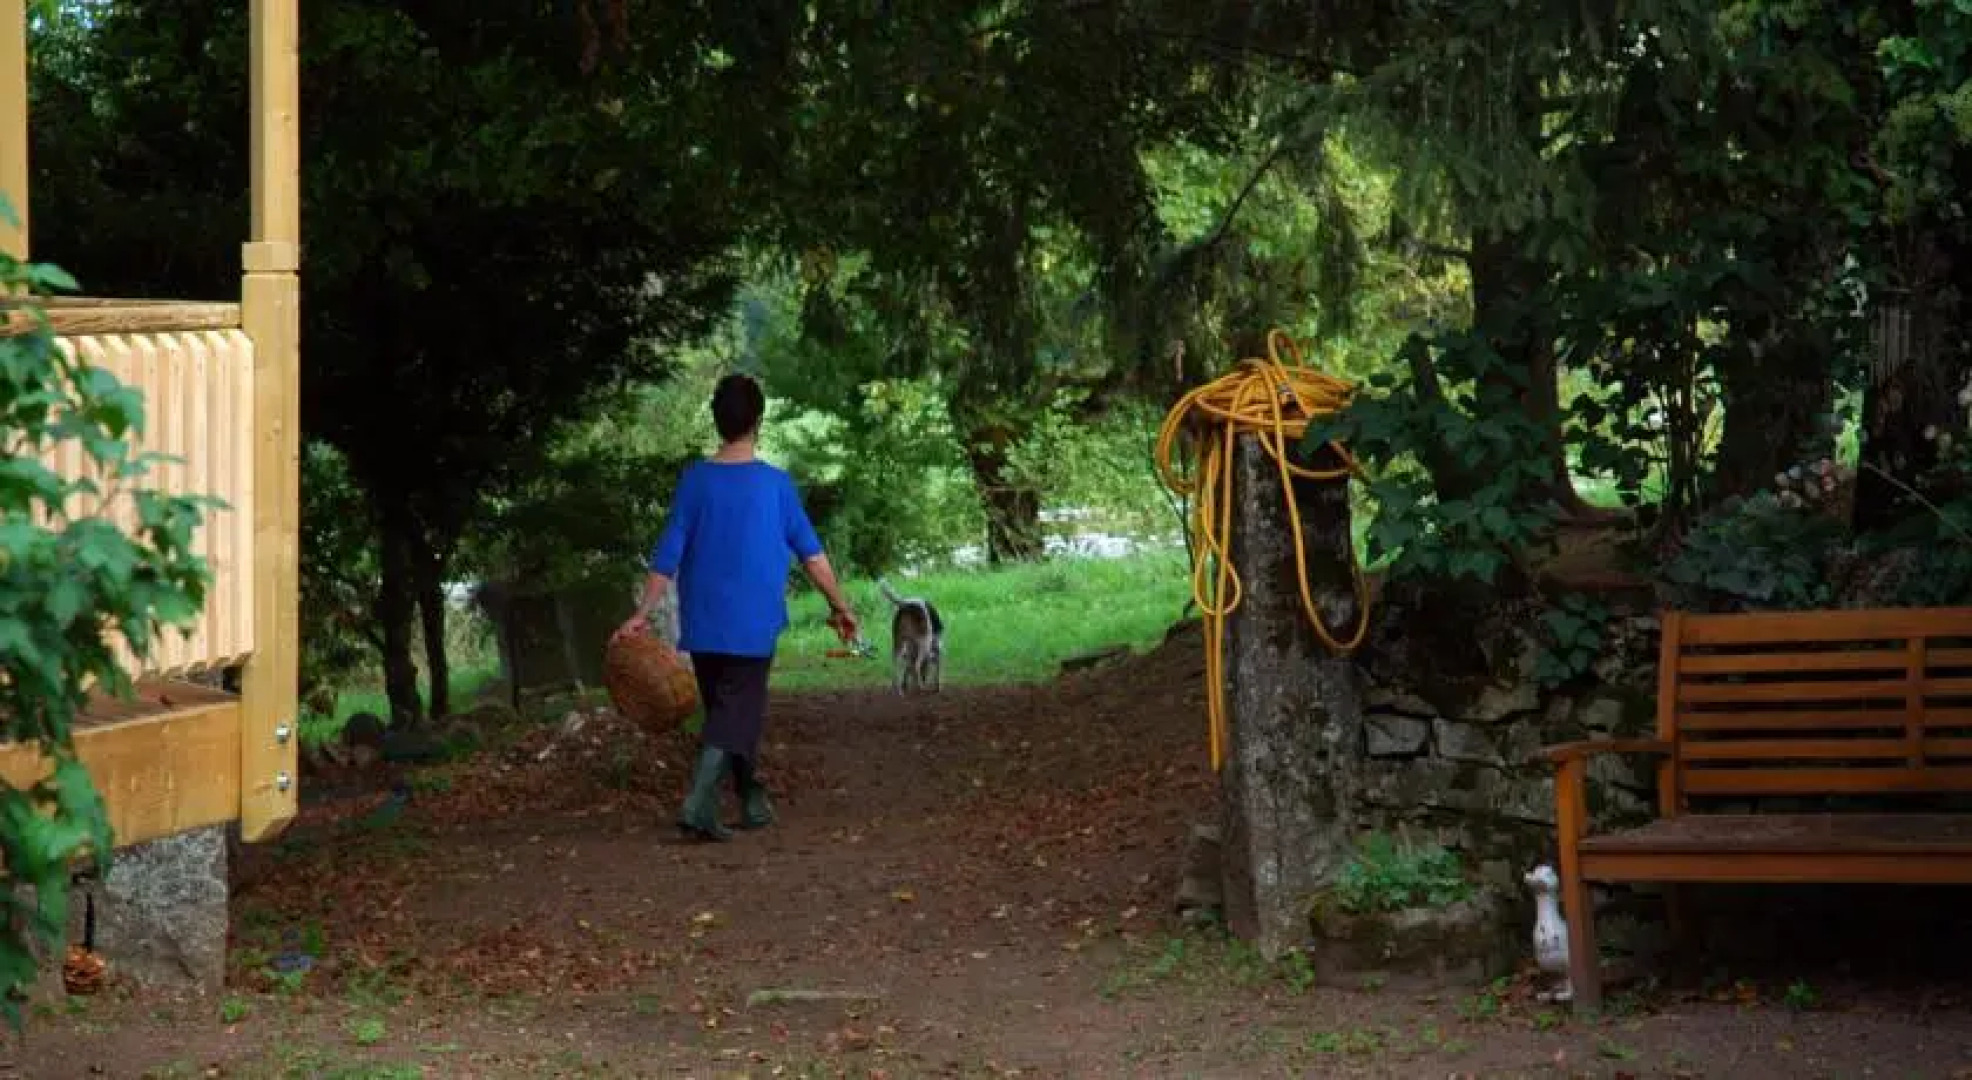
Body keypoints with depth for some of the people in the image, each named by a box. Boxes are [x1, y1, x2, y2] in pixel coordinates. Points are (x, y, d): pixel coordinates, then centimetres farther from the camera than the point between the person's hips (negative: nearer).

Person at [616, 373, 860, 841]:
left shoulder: (695, 480, -1)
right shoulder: (775, 483, -5)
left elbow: (668, 555, -4)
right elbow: (811, 551, -1)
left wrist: (643, 615, -3)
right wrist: (840, 606, 8)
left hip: (703, 627, 3)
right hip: (752, 627, -3)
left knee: (725, 709, 18)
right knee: (736, 714, -4)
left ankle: (753, 802, 28)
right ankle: (698, 803, -23)